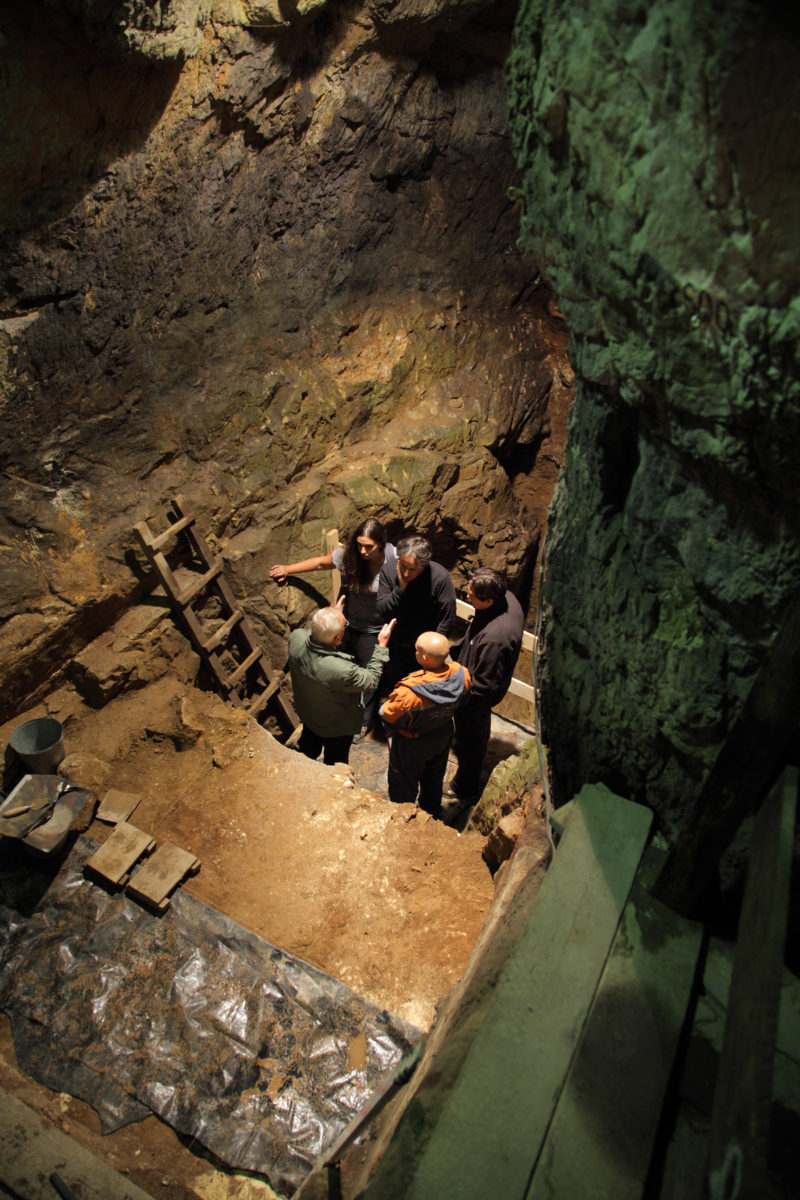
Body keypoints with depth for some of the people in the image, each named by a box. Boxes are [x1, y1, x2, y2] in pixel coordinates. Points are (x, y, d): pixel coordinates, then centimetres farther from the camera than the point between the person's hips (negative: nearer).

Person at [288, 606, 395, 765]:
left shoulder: (295, 638, -31)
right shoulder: (341, 670, -46)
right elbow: (371, 680, -25)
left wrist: (334, 614, -2)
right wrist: (382, 646, -19)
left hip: (305, 713, 6)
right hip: (337, 728, -6)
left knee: (308, 747, 37)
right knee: (335, 764, 26)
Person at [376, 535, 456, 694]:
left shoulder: (440, 577, -24)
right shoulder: (388, 570, -16)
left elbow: (447, 620, -15)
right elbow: (382, 612, -17)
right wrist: (400, 588, -30)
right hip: (395, 648, 3)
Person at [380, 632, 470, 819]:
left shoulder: (409, 693, -42)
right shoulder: (461, 674, -25)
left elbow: (388, 717, -25)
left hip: (411, 745, -5)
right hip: (444, 737, 6)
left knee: (403, 789, 24)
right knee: (434, 780, 32)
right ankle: (432, 817, 56)